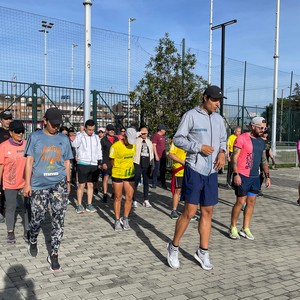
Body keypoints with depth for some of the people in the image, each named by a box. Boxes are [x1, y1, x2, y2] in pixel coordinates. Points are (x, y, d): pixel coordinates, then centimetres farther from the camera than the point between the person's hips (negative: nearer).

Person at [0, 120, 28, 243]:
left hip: (25, 183, 2)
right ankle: (10, 232, 24)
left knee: (27, 207, 8)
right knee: (10, 208, 10)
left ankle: (27, 231, 20)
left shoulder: (27, 144, 0)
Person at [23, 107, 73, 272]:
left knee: (59, 218, -4)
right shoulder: (35, 137, 1)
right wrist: (27, 183, -6)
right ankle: (32, 241, 38)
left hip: (59, 183, 2)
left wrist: (68, 181, 15)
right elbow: (29, 160, -1)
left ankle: (54, 254, 8)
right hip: (38, 184, -1)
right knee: (38, 217, 6)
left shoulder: (64, 139, 8)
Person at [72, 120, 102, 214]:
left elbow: (99, 150, 16)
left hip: (94, 164, 4)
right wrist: (81, 132, -20)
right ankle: (79, 205, 8)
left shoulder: (96, 137, 11)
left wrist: (100, 163, 11)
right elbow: (75, 144, -22)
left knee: (90, 185, 10)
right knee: (81, 185, -1)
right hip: (83, 164, -4)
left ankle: (89, 205, 18)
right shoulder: (80, 135, -3)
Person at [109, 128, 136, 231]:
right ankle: (117, 221, 17)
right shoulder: (115, 146, -15)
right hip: (117, 175, -4)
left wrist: (129, 169, 9)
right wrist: (120, 170, 4)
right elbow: (112, 162, -5)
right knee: (118, 198, 6)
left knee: (129, 198, 4)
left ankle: (125, 219, 21)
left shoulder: (133, 145, 1)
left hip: (130, 175, 4)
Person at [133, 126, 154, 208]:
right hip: (138, 164, -5)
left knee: (146, 183, 10)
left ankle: (146, 200, 19)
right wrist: (138, 133, -13)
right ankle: (134, 200, 9)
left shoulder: (149, 142, 16)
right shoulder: (136, 140, 1)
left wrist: (152, 164, 13)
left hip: (147, 165, 5)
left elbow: (151, 154, 18)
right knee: (135, 183, 1)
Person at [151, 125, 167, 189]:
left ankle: (163, 183, 18)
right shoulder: (155, 136, -7)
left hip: (163, 156, 8)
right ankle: (154, 184, 2)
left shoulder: (163, 136, 17)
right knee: (156, 170, -6)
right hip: (158, 156, -8)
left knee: (163, 170, 11)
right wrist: (156, 155, -17)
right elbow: (154, 146, -12)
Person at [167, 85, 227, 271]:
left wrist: (222, 152, -1)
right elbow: (178, 139, -8)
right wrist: (199, 147, -18)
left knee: (208, 212, 10)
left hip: (212, 172, 6)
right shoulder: (191, 115, -7)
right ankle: (174, 247, 15)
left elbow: (223, 140, 20)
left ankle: (203, 252, 23)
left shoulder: (219, 119, 11)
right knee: (190, 211, -4)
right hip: (194, 169, -6)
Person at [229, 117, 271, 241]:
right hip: (242, 176, -7)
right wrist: (236, 174, -19)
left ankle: (245, 229, 19)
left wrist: (267, 176, 13)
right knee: (240, 202, -3)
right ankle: (233, 228, 12)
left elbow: (264, 160, 19)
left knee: (251, 202, 8)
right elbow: (234, 157, -12)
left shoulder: (261, 141, 14)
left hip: (255, 177, 7)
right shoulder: (242, 138, -9)